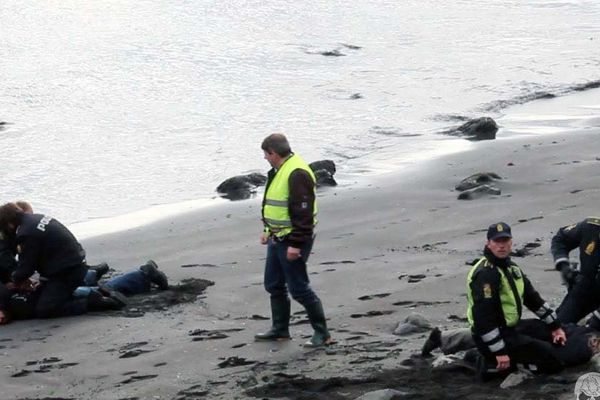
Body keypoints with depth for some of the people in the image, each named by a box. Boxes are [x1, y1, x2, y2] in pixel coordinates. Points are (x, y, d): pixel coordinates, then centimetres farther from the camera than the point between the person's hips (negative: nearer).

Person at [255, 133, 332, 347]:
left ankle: (322, 334, 2)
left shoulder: (297, 173, -22)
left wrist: (296, 244, -25)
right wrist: (268, 230, 24)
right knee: (274, 285, 17)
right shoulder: (279, 171, 12)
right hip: (278, 239, 10)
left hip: (292, 241, -10)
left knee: (299, 288, -6)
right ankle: (279, 329, 29)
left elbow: (303, 213, -25)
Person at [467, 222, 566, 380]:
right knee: (549, 357, -12)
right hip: (493, 336, -10)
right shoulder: (485, 274, -22)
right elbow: (483, 317, -26)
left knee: (553, 339, 21)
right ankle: (493, 365, -6)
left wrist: (555, 326, 16)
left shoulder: (511, 268, 10)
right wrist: (499, 352, -27)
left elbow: (533, 298, 18)